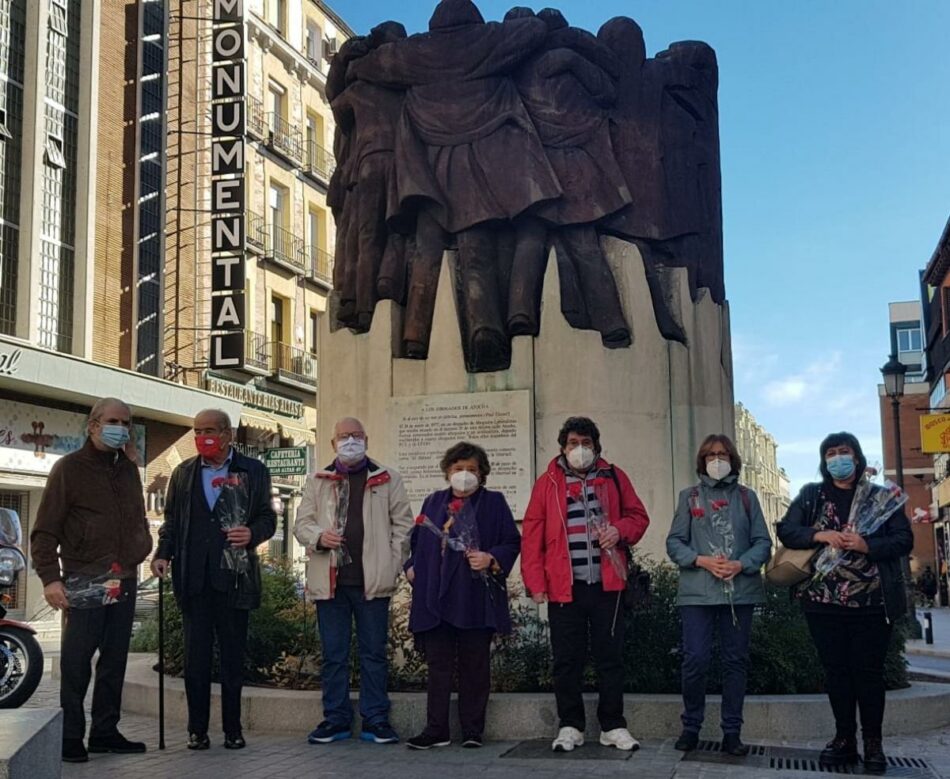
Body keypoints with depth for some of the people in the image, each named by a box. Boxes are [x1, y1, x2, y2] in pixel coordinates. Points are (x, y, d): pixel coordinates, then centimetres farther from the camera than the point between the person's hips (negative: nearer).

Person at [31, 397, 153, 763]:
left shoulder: (128, 468, 14)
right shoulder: (69, 468, -2)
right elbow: (44, 531, -5)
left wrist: (144, 549, 11)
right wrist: (50, 578, -14)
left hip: (124, 580, 6)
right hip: (84, 582, -6)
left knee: (114, 661, 10)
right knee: (77, 662, -3)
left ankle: (105, 732, 19)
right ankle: (70, 737, 6)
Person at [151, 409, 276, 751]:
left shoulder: (253, 471, 4)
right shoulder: (183, 473, 12)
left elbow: (267, 518, 6)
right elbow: (171, 520, 16)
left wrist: (253, 534, -15)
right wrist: (163, 554, 2)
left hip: (234, 577, -2)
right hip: (193, 578, 2)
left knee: (233, 653, 4)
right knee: (196, 654, 4)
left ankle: (233, 727, 13)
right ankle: (197, 728, 12)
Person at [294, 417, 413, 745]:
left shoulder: (388, 480, 8)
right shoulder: (317, 482, 13)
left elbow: (403, 525, 5)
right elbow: (301, 523, 10)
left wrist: (392, 566, -5)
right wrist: (319, 536, -12)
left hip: (372, 580, -1)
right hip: (330, 580, 2)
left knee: (374, 652, 3)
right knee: (333, 654, 6)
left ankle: (375, 719, 10)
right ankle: (336, 719, 15)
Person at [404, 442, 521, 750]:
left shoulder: (493, 502, 7)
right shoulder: (433, 502, 17)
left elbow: (512, 542, 2)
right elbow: (416, 539, 21)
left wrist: (491, 559, -14)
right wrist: (412, 565, 5)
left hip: (476, 598, -2)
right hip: (436, 598, 3)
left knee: (474, 665, 3)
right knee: (438, 664, 3)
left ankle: (473, 730, 11)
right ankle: (436, 730, 7)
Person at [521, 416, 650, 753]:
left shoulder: (613, 477, 8)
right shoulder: (548, 482, 3)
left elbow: (638, 516, 12)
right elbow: (532, 535, 0)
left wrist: (620, 530, -10)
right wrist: (536, 582, -7)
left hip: (606, 583, 1)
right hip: (564, 585, -1)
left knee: (610, 656, 6)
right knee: (567, 659, 4)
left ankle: (613, 726, 15)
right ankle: (570, 727, 14)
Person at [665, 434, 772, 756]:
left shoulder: (747, 497, 12)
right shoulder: (689, 496, 10)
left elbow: (762, 542, 6)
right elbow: (674, 542, 4)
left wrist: (741, 564, -11)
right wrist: (702, 561, -12)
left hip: (740, 590, 2)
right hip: (697, 591, -1)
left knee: (736, 661, 5)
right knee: (695, 659, -8)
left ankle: (732, 732, 12)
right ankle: (691, 726, 9)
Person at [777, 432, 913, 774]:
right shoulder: (811, 495, 8)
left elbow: (904, 539, -1)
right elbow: (786, 531, 1)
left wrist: (866, 545, -18)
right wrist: (819, 535, -16)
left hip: (871, 602, -2)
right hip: (824, 602, 2)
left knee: (869, 670, 0)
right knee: (836, 670, 7)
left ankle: (873, 742, 11)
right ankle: (844, 738, 17)